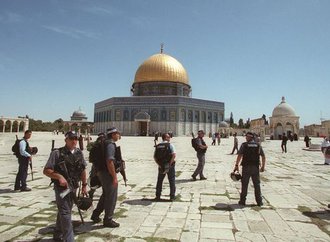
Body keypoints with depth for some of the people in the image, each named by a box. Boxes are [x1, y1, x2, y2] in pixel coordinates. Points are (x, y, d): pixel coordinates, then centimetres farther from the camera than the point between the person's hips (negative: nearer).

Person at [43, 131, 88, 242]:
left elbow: (83, 170, 11)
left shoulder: (79, 153, 4)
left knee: (64, 211, 20)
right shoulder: (57, 153, -12)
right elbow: (46, 170, -12)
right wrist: (59, 176, -26)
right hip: (61, 187, -6)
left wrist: (84, 185, 9)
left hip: (74, 187, 6)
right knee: (65, 213, -5)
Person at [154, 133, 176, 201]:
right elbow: (174, 155, -20)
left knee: (159, 181, 15)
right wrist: (170, 163, -16)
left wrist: (159, 164, -2)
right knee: (172, 181, 8)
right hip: (170, 165, -4)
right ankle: (172, 196, 10)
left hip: (161, 166, 4)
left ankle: (158, 196, 18)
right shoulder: (170, 145, -8)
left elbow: (154, 156, 0)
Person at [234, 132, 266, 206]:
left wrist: (236, 165, -9)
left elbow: (239, 155, -12)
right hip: (255, 167, 2)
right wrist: (263, 166, 14)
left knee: (244, 184, 7)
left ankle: (242, 201, 12)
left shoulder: (244, 145, -4)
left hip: (246, 167, -2)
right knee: (257, 185, 12)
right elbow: (263, 157, 5)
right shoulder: (258, 145, 6)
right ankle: (259, 201, 16)